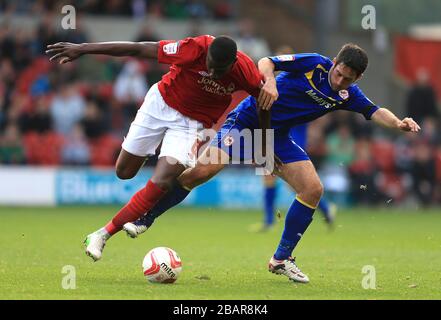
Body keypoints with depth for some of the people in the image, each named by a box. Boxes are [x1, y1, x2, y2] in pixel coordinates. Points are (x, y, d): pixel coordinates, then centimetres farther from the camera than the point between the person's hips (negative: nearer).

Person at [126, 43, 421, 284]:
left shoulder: (347, 95, -1)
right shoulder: (315, 64, -15)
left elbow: (374, 111, -3)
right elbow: (267, 62, -16)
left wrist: (399, 123, -24)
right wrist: (269, 81, -38)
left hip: (278, 137, 6)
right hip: (247, 119, -6)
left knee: (313, 190, -8)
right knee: (205, 169, -23)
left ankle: (282, 259, 5)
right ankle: (144, 220, -9)